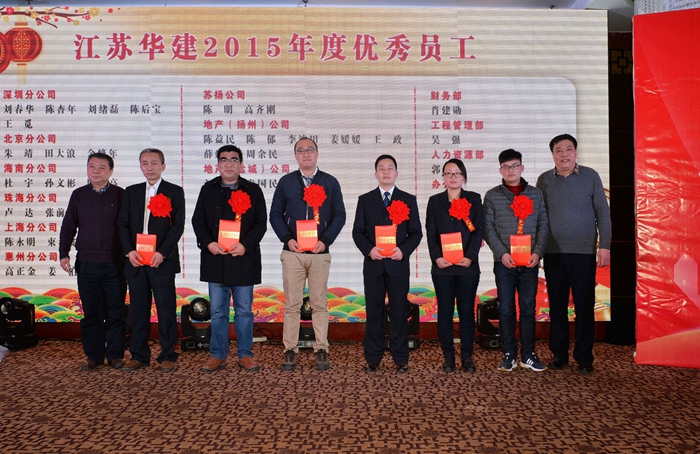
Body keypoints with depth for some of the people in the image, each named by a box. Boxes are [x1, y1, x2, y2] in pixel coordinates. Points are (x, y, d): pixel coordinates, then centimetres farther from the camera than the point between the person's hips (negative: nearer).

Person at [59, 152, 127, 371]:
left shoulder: (121, 195, 2)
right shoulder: (79, 195, 9)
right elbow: (68, 227, 12)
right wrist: (63, 254, 4)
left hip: (115, 264, -2)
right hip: (87, 264, 2)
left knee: (115, 312, 4)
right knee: (91, 312, 8)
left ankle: (115, 355, 16)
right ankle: (94, 356, 19)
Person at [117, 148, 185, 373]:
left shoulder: (174, 192, 3)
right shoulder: (131, 192, 15)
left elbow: (178, 226, -4)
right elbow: (123, 224, 10)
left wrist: (162, 253, -14)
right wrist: (129, 251, -6)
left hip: (162, 261, -3)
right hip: (135, 260, 4)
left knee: (166, 310, 0)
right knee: (138, 309, 8)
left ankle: (167, 356, 10)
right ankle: (139, 355, 19)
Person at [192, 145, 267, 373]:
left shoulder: (253, 190, 5)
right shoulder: (208, 189, 10)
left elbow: (261, 223, 0)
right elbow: (198, 220, 6)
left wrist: (245, 245, -15)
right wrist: (208, 243, -11)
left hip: (244, 258, -1)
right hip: (215, 258, 2)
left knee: (244, 310, 6)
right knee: (218, 311, 8)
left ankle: (245, 354, 17)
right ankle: (218, 355, 19)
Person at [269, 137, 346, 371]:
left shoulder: (330, 182, 7)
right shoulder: (286, 182, 8)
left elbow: (339, 215, 4)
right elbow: (275, 214, 7)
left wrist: (325, 240, -9)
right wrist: (287, 239, -8)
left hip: (320, 252, 0)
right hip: (292, 252, 1)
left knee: (319, 304, 5)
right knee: (292, 304, 3)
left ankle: (321, 350, 13)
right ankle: (290, 350, 12)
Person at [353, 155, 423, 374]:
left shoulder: (408, 200, 7)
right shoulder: (365, 200, 8)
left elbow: (416, 232, 3)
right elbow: (358, 232, 4)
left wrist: (403, 250, -14)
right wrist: (369, 249, -13)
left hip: (398, 264, 0)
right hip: (373, 264, 1)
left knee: (399, 312, 4)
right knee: (374, 312, 5)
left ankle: (400, 359, 14)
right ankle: (373, 359, 14)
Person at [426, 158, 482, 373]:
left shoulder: (474, 199, 8)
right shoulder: (435, 201, 10)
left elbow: (479, 230, 0)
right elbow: (431, 233, 4)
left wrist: (470, 257, -11)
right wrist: (437, 257, -10)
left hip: (468, 265, -1)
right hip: (442, 265, 1)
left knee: (466, 311, 4)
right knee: (445, 312, 4)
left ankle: (467, 356, 13)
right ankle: (448, 356, 13)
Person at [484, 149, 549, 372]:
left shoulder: (535, 194, 10)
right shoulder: (492, 196, 5)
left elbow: (543, 226, 7)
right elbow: (488, 229, 0)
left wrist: (537, 253, -7)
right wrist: (502, 253, -11)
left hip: (530, 262, 1)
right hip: (504, 262, -1)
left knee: (528, 308, 6)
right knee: (506, 309, 3)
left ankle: (528, 354, 15)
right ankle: (509, 354, 13)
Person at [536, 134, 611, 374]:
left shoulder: (590, 176, 3)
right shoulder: (544, 180, 7)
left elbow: (602, 213, 3)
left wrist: (604, 246, -3)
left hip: (584, 252, -1)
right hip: (553, 253, 2)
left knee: (584, 307, 3)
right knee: (557, 307, 8)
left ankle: (584, 357, 14)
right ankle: (559, 354, 20)